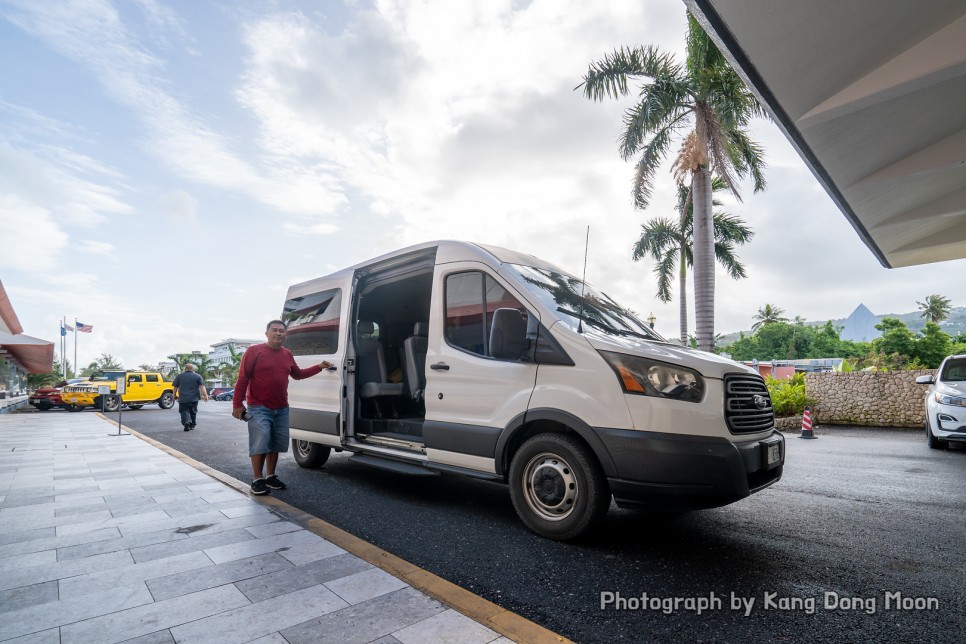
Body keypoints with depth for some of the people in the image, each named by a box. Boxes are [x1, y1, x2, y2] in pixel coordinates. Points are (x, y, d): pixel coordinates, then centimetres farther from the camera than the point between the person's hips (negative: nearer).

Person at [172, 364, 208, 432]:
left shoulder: (179, 376, 5)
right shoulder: (198, 376, 2)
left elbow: (175, 387, 8)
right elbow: (202, 387, -7)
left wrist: (175, 395, 20)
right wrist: (205, 395, -9)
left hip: (183, 398, -1)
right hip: (194, 398, 1)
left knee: (184, 411, 1)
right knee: (193, 412, 15)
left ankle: (186, 422, -22)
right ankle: (192, 425, 21)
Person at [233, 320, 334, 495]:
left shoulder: (287, 354, 10)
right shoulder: (254, 351, -7)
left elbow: (298, 374, 22)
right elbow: (242, 379, -9)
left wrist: (319, 367, 15)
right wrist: (237, 404, -12)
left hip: (282, 409, 6)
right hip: (259, 408, -6)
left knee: (276, 445, 12)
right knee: (260, 444, -7)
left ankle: (270, 477, 25)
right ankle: (257, 480, 6)